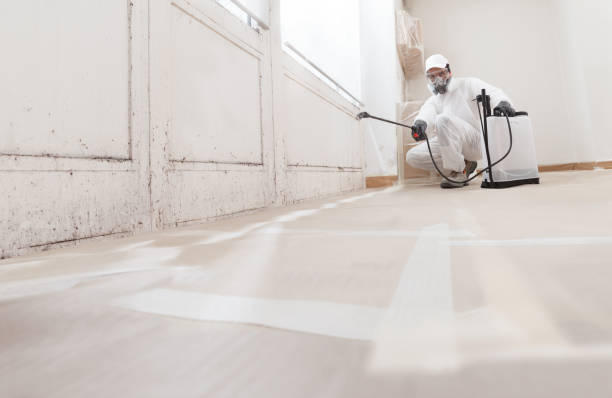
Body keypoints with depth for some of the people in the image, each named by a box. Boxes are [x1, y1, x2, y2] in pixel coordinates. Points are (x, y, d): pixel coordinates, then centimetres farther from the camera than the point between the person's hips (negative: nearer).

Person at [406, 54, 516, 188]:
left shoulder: (467, 85, 8)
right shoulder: (433, 100, 18)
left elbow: (492, 92, -9)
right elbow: (427, 113, -7)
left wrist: (502, 102, -35)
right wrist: (421, 123, -34)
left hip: (474, 143, -6)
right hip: (448, 147, 6)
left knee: (443, 119, -31)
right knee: (412, 157, -10)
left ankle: (459, 171, -22)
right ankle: (464, 165, -1)